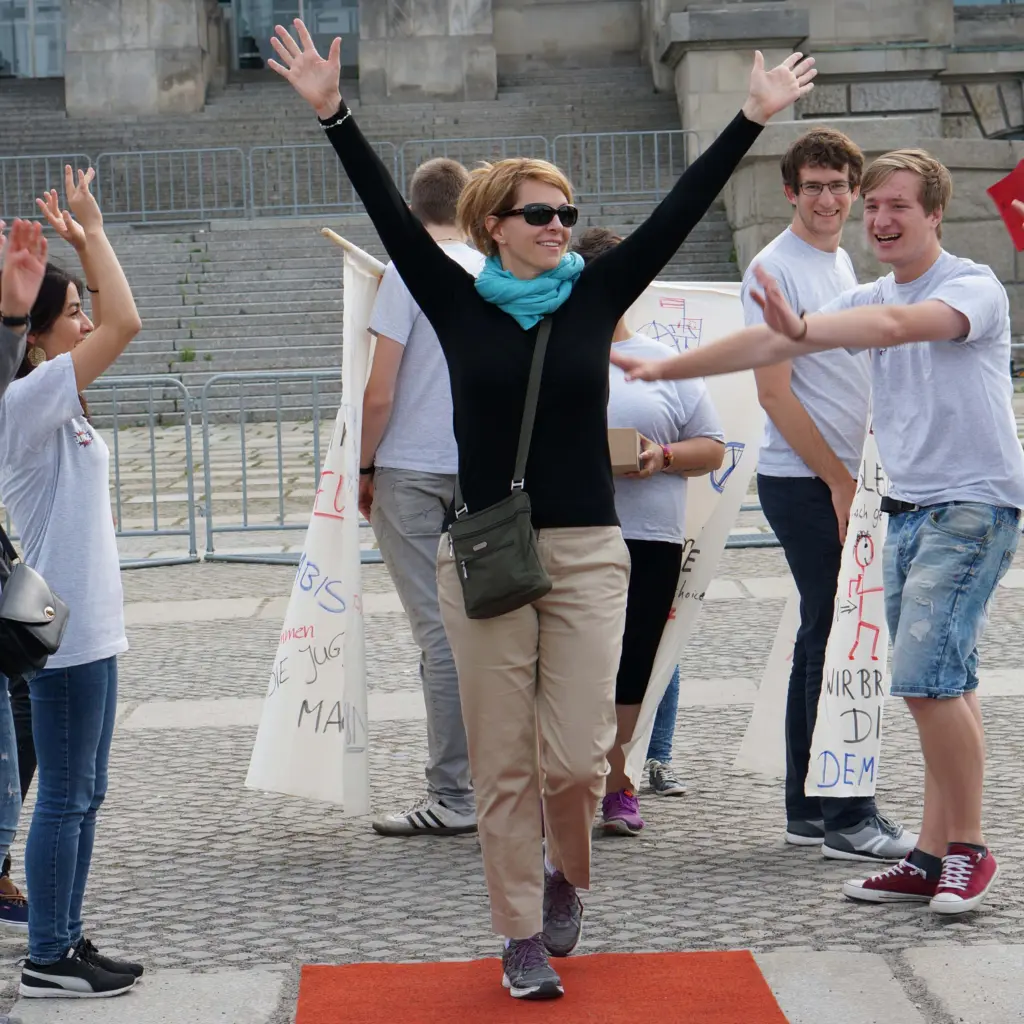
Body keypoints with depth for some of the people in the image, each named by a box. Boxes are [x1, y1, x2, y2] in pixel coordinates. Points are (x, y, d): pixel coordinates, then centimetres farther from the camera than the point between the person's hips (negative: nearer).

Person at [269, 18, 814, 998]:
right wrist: (332, 115, -13)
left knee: (575, 756, -3)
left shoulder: (595, 294, 5)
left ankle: (565, 877, 28)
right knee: (502, 763, 3)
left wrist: (753, 119, -2)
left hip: (587, 552, 1)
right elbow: (389, 211, -5)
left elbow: (681, 208, 1)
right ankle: (522, 937, 15)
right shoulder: (458, 302, 2)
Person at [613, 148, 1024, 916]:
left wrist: (805, 328, -44)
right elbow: (772, 343, 13)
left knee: (928, 679, -16)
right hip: (908, 508, 8)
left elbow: (898, 325, -30)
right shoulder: (870, 298, 14)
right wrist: (663, 369, 9)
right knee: (939, 687, 7)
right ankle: (933, 857, 9)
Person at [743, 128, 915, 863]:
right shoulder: (776, 269, -11)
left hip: (846, 479, 9)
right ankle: (847, 818, -6)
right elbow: (775, 392, -15)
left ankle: (808, 810, 18)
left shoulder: (843, 263, 16)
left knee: (825, 638, 11)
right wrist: (838, 482, -15)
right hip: (804, 483, -9)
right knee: (840, 639, -9)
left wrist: (860, 475, 15)